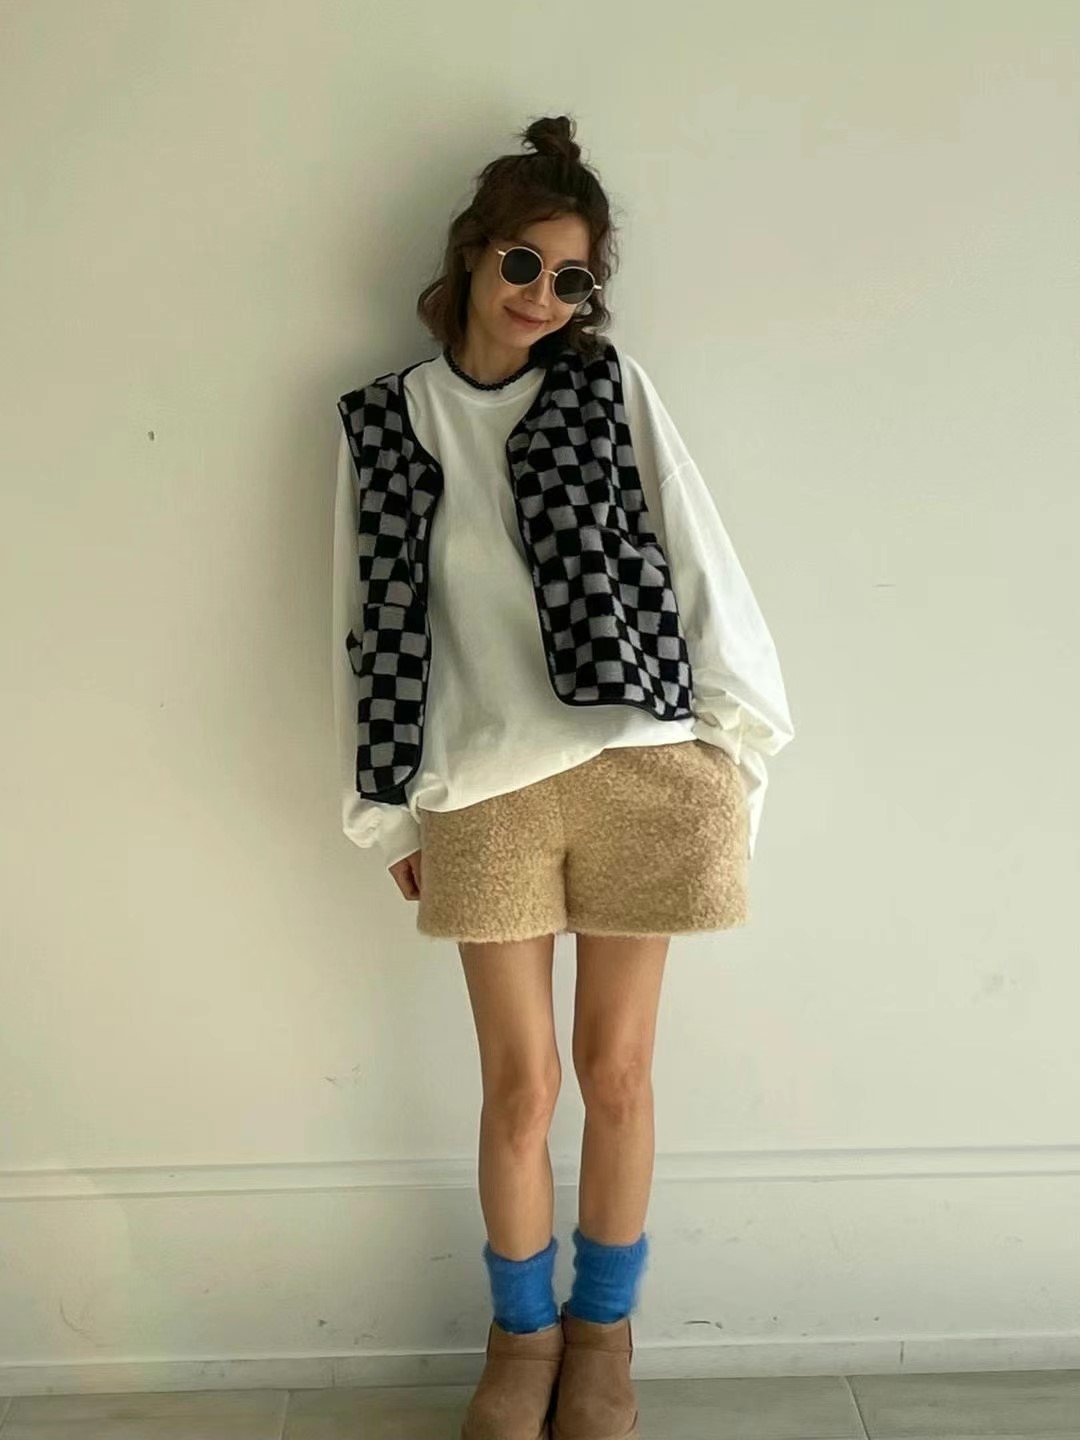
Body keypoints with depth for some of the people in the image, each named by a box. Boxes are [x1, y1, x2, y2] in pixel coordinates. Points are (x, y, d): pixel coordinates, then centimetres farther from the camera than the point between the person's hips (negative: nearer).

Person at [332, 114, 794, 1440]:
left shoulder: (611, 387, 4)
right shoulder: (383, 422, 7)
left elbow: (695, 561, 2)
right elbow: (373, 621, 9)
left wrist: (731, 745, -1)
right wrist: (389, 815, 10)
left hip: (638, 772, 0)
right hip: (483, 794, 1)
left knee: (615, 1068, 9)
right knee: (519, 1083, 6)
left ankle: (604, 1332, 32)